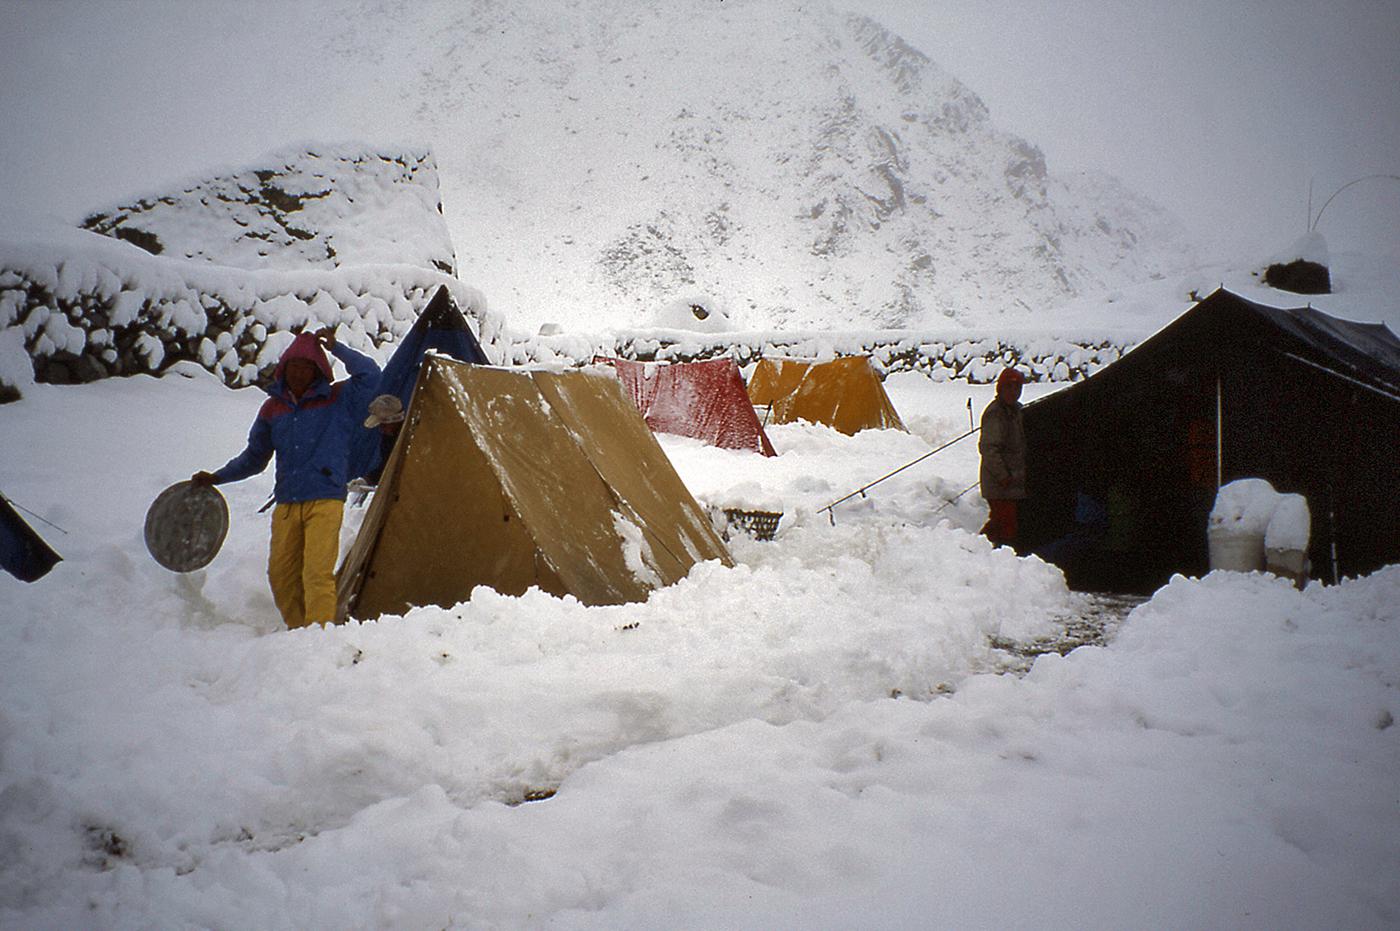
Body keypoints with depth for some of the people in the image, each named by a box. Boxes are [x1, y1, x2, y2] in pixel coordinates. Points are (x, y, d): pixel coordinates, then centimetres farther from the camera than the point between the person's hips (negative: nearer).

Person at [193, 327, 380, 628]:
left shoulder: (339, 400, 3)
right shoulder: (273, 408, 14)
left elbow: (370, 373, -13)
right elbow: (254, 458, 23)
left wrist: (335, 348, -8)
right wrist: (217, 477, 15)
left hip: (325, 502, -5)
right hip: (286, 504, 5)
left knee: (317, 572, -15)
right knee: (281, 574, 3)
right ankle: (298, 631, 18)